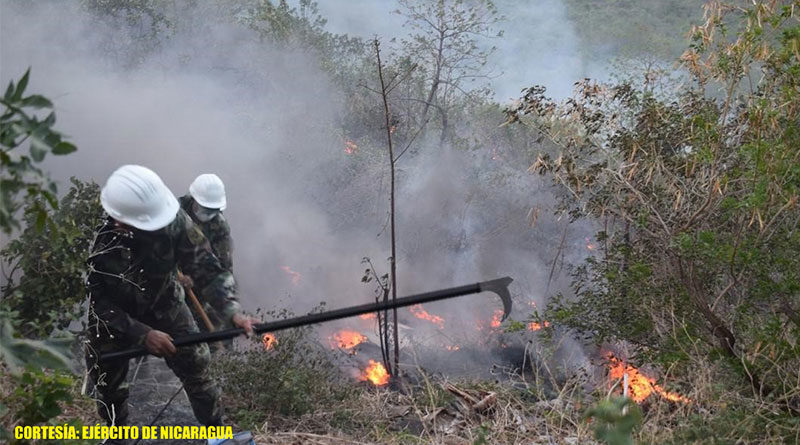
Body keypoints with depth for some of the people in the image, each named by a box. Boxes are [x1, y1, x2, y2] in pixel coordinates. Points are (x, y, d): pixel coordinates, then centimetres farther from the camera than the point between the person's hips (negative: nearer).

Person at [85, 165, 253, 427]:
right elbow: (98, 306, -25)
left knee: (196, 369, 4)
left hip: (163, 304, 1)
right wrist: (143, 334, -31)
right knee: (108, 385, 15)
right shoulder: (94, 243, -36)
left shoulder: (173, 221, -32)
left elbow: (205, 266, -25)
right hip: (113, 316, -1)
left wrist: (232, 311, -36)